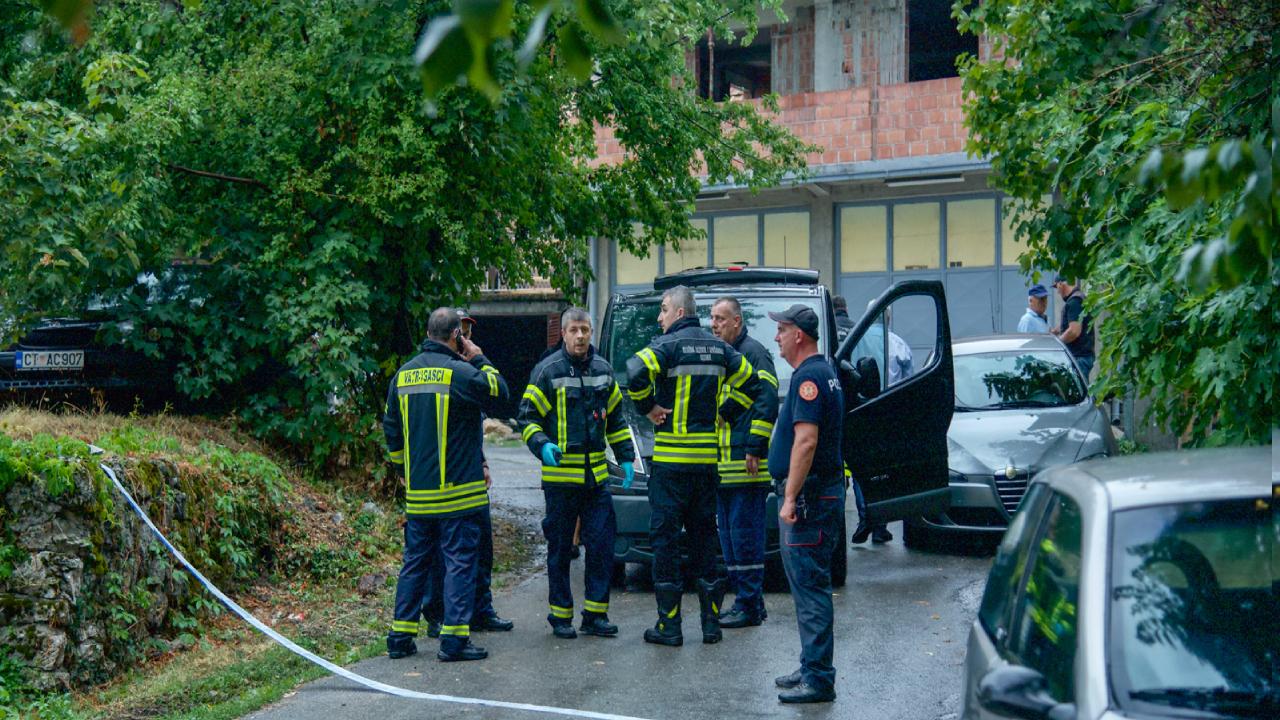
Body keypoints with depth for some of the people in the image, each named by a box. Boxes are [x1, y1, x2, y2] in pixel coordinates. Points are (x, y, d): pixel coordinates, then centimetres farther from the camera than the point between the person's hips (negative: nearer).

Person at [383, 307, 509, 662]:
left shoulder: (403, 374, 8)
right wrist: (480, 360, 5)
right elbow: (499, 394, -3)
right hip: (458, 491, -6)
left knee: (414, 562, 14)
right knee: (459, 562, -1)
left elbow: (391, 428, 16)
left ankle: (401, 636, 15)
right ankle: (454, 639, -4)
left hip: (418, 493, 6)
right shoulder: (460, 373, -14)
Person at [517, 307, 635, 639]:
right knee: (560, 549, 4)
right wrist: (542, 445, -20)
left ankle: (595, 614, 10)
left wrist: (626, 458, 13)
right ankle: (560, 616, 13)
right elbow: (527, 417, -3)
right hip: (560, 477, -4)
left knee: (602, 545, 1)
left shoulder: (603, 370, 10)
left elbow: (616, 419, 19)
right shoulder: (547, 371, -5)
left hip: (596, 476, 4)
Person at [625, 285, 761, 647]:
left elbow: (636, 372, -27)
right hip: (708, 458, 6)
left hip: (671, 458, -6)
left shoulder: (668, 344, -10)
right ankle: (711, 621, 14)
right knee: (703, 536, 13)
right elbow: (751, 383, 17)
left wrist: (648, 407, -12)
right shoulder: (718, 347, 10)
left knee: (665, 537, 0)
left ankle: (669, 625, 0)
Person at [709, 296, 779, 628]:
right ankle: (746, 601, 18)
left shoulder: (752, 352, -7)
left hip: (746, 466, -9)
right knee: (729, 536, 11)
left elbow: (767, 402, -15)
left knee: (745, 534, -7)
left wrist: (755, 448, -18)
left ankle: (749, 605, -4)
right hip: (721, 467, 9)